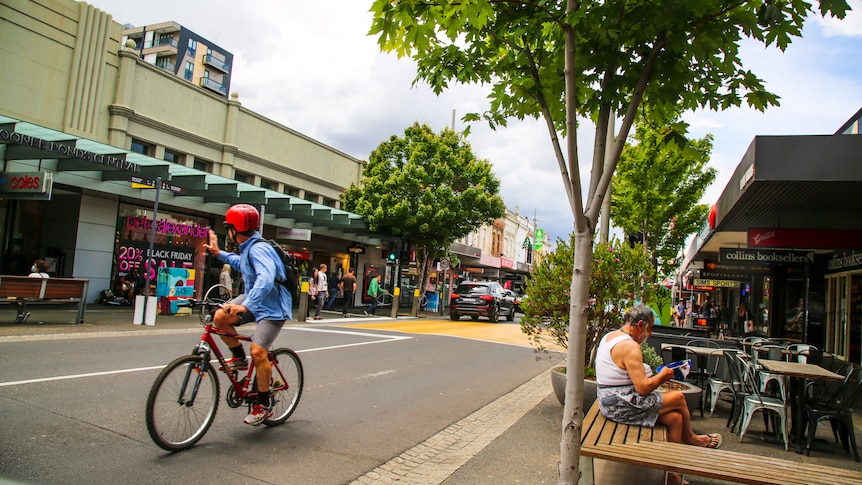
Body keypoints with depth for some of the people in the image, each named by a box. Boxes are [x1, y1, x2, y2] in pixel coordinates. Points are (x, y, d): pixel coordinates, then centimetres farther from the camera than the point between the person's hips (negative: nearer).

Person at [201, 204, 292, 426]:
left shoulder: (258, 249, -24)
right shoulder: (247, 248, 6)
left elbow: (266, 278, -40)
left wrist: (246, 305, -47)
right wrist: (219, 253, 27)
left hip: (272, 306, -9)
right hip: (253, 298, 9)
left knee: (258, 352, -17)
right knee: (220, 317, -9)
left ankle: (264, 404, 0)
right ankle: (239, 358, 12)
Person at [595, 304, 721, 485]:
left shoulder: (610, 336, 11)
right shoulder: (629, 345, -21)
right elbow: (643, 388, -23)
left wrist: (656, 376, 12)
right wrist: (662, 375, -5)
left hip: (611, 402, 10)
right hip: (622, 406, -10)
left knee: (675, 418, 8)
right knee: (678, 398, 0)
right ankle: (689, 438, 28)